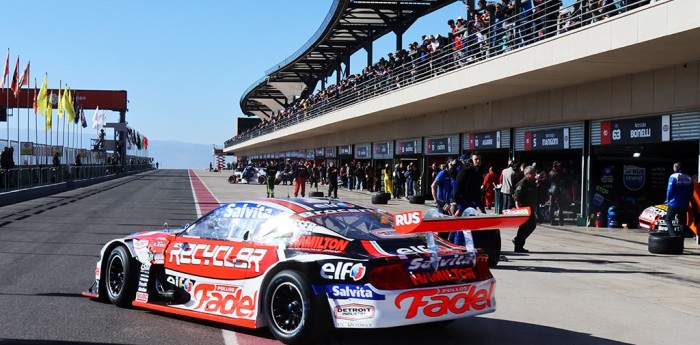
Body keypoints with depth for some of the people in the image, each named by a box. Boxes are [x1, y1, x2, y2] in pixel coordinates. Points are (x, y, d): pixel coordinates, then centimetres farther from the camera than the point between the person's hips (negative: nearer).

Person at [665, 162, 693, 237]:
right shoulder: (688, 178, 5)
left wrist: (668, 200, 1)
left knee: (668, 220, 5)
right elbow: (691, 192, 7)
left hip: (674, 203, -4)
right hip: (684, 205, 5)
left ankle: (673, 235, -15)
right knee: (682, 222, 12)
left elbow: (670, 190, -13)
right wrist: (686, 200, 17)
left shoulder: (673, 176, -10)